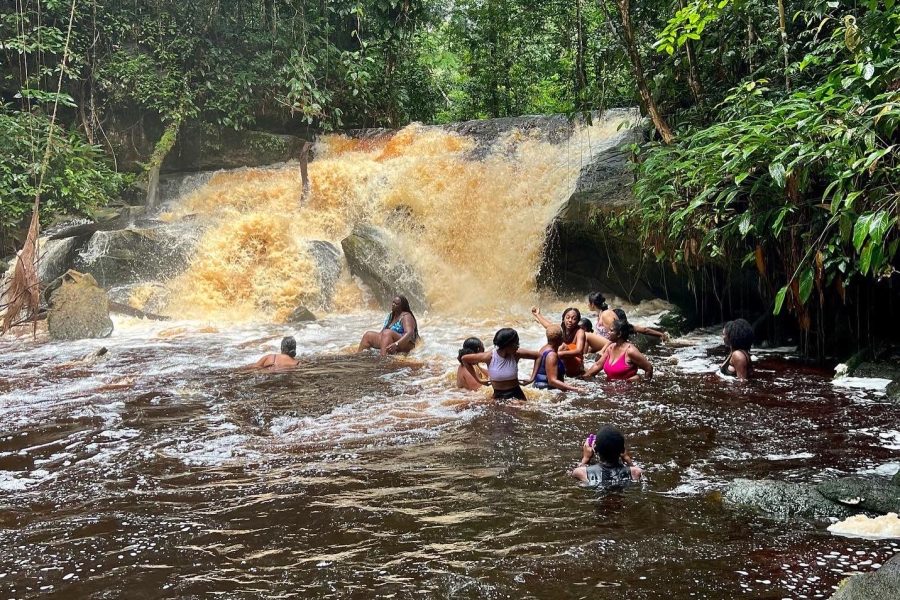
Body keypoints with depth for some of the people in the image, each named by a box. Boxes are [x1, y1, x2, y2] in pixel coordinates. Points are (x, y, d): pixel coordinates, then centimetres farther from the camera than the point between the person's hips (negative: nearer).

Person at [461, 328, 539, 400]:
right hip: (498, 397, -1)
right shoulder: (489, 357, -16)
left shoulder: (516, 354, -11)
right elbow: (465, 359, -5)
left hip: (516, 395, 1)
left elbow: (537, 356, 1)